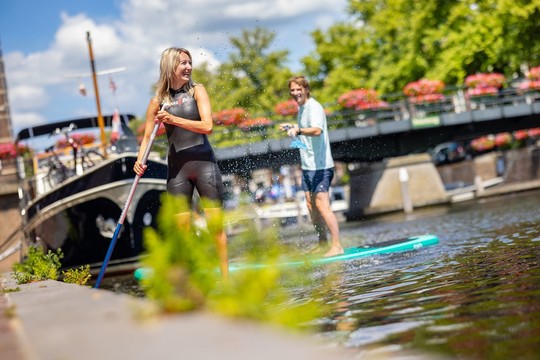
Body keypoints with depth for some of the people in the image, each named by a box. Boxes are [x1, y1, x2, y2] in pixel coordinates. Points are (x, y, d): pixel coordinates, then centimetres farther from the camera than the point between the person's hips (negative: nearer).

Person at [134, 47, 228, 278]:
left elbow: (207, 126, -10)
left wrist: (173, 119, -18)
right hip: (177, 167, 1)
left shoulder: (197, 91, 2)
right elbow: (147, 136, 7)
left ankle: (225, 277, 3)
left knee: (216, 224, -3)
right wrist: (140, 160, -10)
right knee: (182, 228, 0)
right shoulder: (158, 101, 4)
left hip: (203, 162, -1)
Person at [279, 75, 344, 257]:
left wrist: (299, 130, -49)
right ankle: (323, 244, 21)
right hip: (307, 165, 10)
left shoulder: (314, 107, -15)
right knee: (311, 205, 12)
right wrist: (292, 127, 20)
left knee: (322, 205, -14)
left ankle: (337, 246, -11)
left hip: (320, 165, -10)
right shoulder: (302, 108, 15)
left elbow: (317, 130, -34)